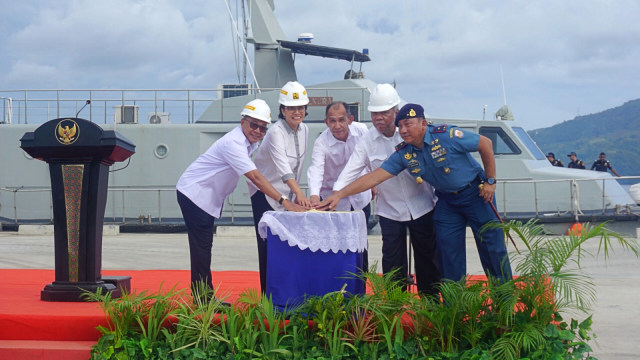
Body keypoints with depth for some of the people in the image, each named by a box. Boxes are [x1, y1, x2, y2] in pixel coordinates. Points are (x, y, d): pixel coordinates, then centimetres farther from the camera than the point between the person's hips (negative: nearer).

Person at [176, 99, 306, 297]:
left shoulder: (249, 142, 4)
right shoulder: (233, 143, -27)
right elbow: (255, 177, -34)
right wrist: (285, 202, -37)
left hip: (206, 196, 10)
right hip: (193, 193, -10)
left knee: (204, 246, 12)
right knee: (201, 246, -7)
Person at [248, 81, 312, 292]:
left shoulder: (304, 130, 3)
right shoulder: (276, 132, -21)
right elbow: (283, 165, -37)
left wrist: (296, 194, 11)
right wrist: (299, 194, -49)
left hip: (287, 195, 7)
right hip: (265, 193, -6)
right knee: (269, 245, -6)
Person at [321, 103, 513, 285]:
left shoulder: (446, 135, -23)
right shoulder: (403, 153, -9)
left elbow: (486, 144, -14)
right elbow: (374, 177, -12)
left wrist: (490, 181, -11)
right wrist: (339, 194, -20)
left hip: (475, 192, -5)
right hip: (447, 199, 5)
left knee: (491, 245, 0)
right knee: (447, 249, 1)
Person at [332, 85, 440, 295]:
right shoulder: (367, 141, -3)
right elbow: (351, 170, -7)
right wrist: (335, 195, -21)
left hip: (422, 206, 0)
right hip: (390, 210, 0)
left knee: (427, 258, 9)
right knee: (393, 264, 3)